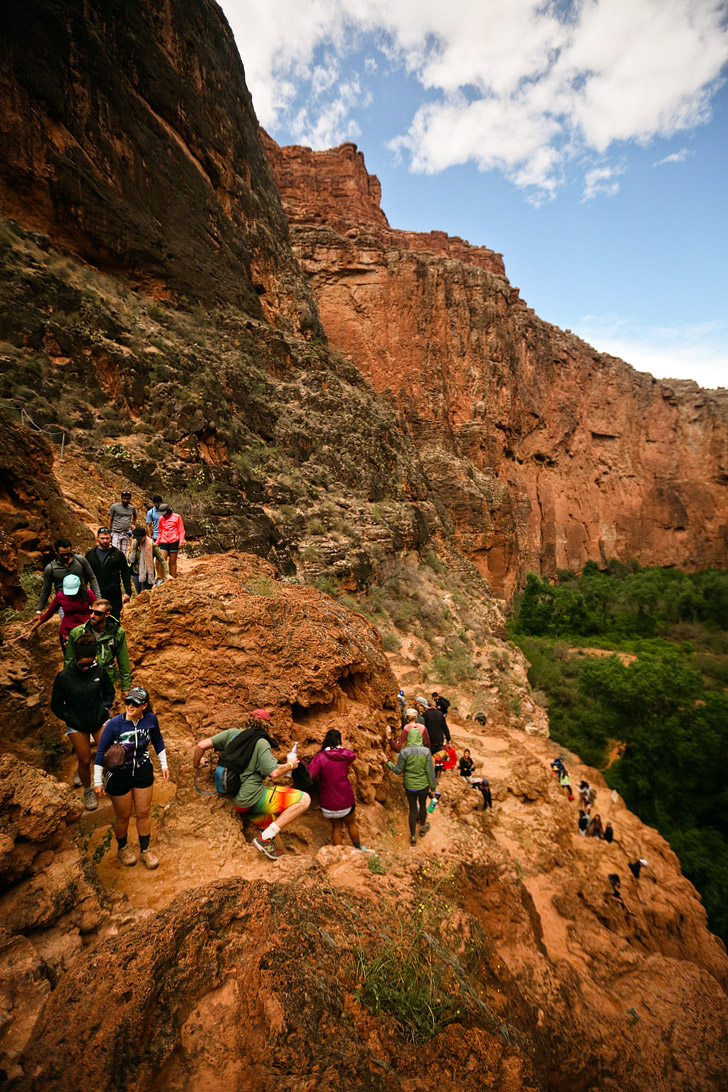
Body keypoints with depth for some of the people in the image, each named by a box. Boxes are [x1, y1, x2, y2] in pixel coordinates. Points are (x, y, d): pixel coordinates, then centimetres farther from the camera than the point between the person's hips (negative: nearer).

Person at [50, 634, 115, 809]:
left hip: (100, 721, 1)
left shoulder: (99, 671, -11)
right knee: (85, 760, 5)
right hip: (77, 726, -1)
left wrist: (104, 710, -3)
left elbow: (109, 693, 7)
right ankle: (88, 790, 33)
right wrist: (71, 719, -8)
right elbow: (56, 705, -2)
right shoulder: (63, 677, -15)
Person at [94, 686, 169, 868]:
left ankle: (145, 850, 38)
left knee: (144, 813, 15)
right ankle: (122, 848, 45)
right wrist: (98, 781, -10)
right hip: (119, 776, -3)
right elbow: (101, 752, -14)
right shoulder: (114, 724, -26)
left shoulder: (150, 719, -16)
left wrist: (164, 765, 8)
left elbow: (157, 740, 3)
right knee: (123, 816, 16)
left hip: (143, 773, 3)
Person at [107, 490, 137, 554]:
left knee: (123, 554, 6)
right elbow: (110, 520, 1)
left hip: (126, 534, 4)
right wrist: (109, 533, -4)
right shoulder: (114, 507, -1)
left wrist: (132, 524, 19)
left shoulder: (132, 508, 10)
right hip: (116, 533, -4)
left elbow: (135, 516, 33)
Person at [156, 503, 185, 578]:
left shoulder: (176, 517, 0)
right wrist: (157, 543, 21)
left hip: (174, 541, -3)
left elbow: (181, 530, 3)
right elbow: (160, 532, 21)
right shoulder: (161, 518, 10)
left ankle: (173, 578, 12)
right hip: (164, 542, 3)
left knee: (173, 561, 3)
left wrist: (181, 541, -6)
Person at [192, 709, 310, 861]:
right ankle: (265, 838, -9)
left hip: (236, 802, 8)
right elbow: (275, 773, -21)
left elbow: (201, 745, -3)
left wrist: (197, 763, 16)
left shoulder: (233, 733, 3)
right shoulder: (262, 743, -13)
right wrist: (290, 765, -2)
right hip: (253, 797, -8)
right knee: (304, 799, -10)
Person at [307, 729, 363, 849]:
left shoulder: (320, 758, -17)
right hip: (346, 800, 1)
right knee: (351, 824, 26)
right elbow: (353, 756, 17)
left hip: (328, 803, -1)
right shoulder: (345, 754, -8)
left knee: (336, 827, 21)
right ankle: (358, 849, 45)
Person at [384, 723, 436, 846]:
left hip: (409, 786, 0)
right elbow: (430, 771, -10)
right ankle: (422, 827, 48)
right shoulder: (426, 751, -16)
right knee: (423, 805, 27)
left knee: (412, 809, 19)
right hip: (423, 786, 0)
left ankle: (413, 836, 30)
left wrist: (387, 762, 7)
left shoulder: (404, 752, -17)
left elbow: (398, 770, -8)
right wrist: (433, 787, 2)